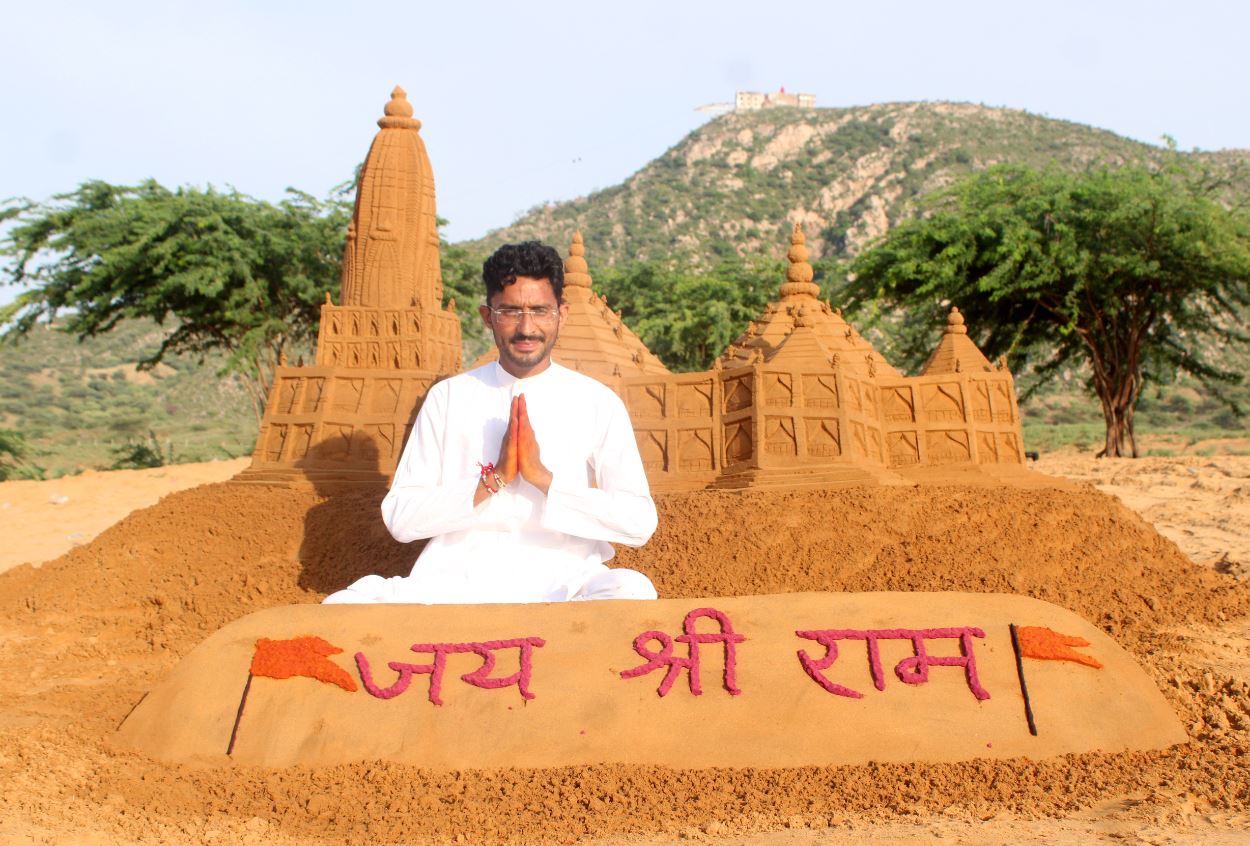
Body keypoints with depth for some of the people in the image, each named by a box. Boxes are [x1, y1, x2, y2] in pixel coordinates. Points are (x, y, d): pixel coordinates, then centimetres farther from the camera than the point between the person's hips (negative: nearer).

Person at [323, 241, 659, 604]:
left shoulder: (598, 402, 5)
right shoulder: (448, 397, 9)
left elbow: (640, 522, -4)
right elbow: (399, 518, 2)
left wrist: (543, 477, -13)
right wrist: (493, 479, -10)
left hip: (562, 582, 0)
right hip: (456, 580, 1)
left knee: (633, 590, -34)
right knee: (342, 605, -26)